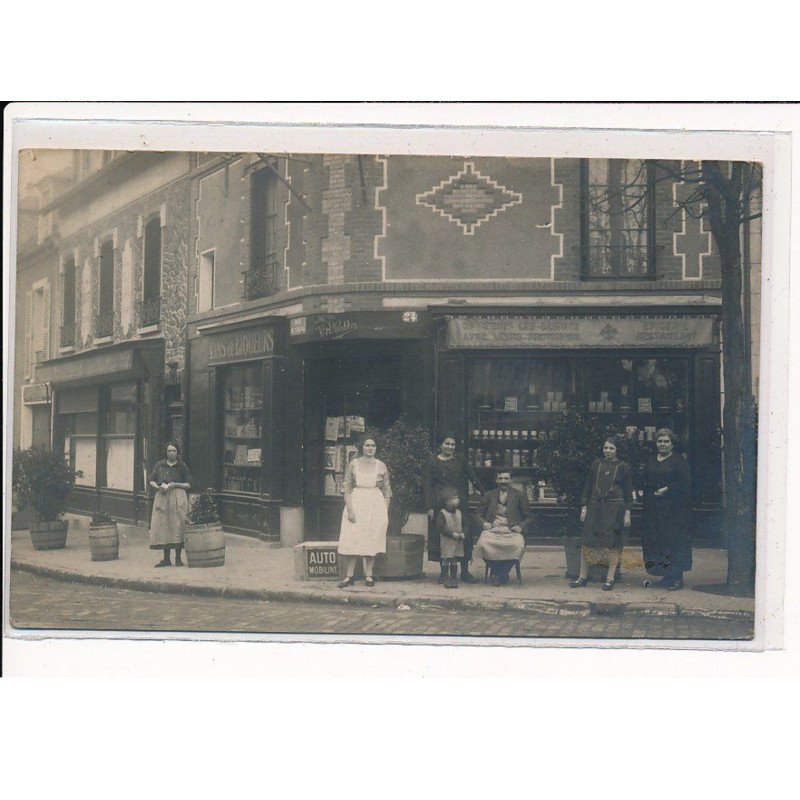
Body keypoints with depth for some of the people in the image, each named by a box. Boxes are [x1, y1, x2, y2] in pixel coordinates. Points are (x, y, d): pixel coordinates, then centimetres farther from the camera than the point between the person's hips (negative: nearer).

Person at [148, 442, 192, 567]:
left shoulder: (182, 466, 5)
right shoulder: (159, 465, 10)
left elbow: (189, 485, 5)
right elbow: (151, 481, 14)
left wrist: (175, 485, -10)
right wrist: (158, 487, -6)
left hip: (178, 498, -2)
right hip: (162, 497, 2)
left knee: (177, 527, -5)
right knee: (163, 527, 0)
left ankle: (178, 558, 3)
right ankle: (166, 559, 7)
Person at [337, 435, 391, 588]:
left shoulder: (381, 466, 6)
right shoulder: (353, 464, 2)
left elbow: (387, 491, 9)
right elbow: (347, 489, 0)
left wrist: (386, 512, 3)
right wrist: (349, 509, -9)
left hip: (376, 506, 1)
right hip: (356, 505, -1)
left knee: (372, 540, 2)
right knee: (352, 540, -5)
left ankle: (368, 574, 10)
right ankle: (349, 576, -2)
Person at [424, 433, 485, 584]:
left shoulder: (460, 460, 10)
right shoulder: (432, 461, 4)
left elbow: (473, 478, 11)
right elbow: (427, 485, 1)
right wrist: (429, 507, -6)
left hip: (460, 503, 2)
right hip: (440, 504, -2)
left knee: (464, 536, -2)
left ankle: (465, 572, 5)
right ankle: (443, 572, 9)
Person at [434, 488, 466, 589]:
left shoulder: (459, 513, 7)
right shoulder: (442, 514, -12)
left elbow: (463, 525, 14)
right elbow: (440, 527, -18)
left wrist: (462, 533, -5)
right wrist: (452, 534, -21)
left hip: (458, 542, 5)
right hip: (446, 542, -5)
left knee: (454, 561, 10)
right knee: (446, 560, 2)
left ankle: (453, 578, 17)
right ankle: (446, 579, 10)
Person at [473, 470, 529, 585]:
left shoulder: (519, 495, 14)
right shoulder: (489, 495, 18)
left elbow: (528, 516, 16)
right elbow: (479, 514, 22)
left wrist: (521, 526, -2)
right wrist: (484, 523, 1)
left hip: (511, 531, -1)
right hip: (492, 530, 1)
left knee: (518, 545, -34)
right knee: (483, 543, -32)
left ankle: (501, 574, -12)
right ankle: (496, 573, -9)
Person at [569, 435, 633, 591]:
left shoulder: (623, 467, 1)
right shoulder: (596, 464, 9)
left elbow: (628, 491, 3)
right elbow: (588, 486, 11)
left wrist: (627, 512, -3)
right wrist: (584, 506, 5)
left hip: (614, 508, -3)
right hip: (595, 507, 3)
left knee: (612, 543, -2)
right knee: (587, 540, -1)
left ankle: (610, 578, 6)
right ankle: (583, 577, 7)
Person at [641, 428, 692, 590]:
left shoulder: (678, 461, -3)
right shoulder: (650, 461, 15)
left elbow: (686, 483, -10)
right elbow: (646, 484, 17)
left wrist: (667, 489, -16)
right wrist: (646, 504, 8)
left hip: (674, 509, -6)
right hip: (654, 509, 6)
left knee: (675, 541, -5)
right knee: (656, 540, 4)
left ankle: (677, 578, 1)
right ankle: (667, 576, 13)